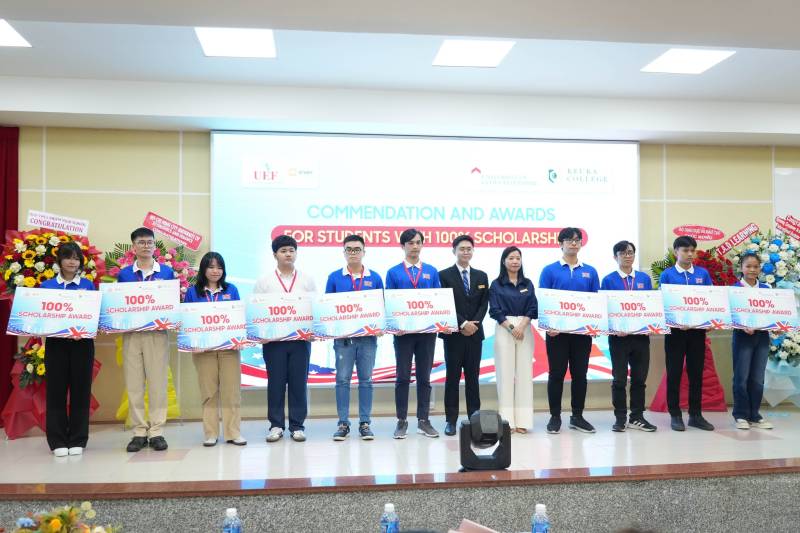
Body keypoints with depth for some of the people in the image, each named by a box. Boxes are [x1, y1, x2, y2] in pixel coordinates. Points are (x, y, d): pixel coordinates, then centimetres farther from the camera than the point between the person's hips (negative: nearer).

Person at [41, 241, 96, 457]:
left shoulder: (88, 285, 6)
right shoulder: (47, 286, 9)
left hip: (81, 343, -1)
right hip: (55, 343, 1)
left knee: (80, 390, 2)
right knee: (56, 390, 2)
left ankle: (77, 441, 11)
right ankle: (58, 441, 11)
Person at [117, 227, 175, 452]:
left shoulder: (167, 272, 6)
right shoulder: (124, 274, 9)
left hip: (157, 333, -1)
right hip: (131, 333, 1)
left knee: (158, 383, 0)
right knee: (134, 384, 4)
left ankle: (156, 431, 8)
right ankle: (139, 432, 13)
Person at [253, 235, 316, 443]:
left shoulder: (307, 280, 9)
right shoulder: (264, 282, 6)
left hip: (300, 338, 1)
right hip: (273, 339, -1)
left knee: (299, 382, 3)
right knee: (275, 383, 4)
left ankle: (297, 425, 13)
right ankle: (276, 425, 14)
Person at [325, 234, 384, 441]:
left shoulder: (374, 278, 6)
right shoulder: (335, 277, 5)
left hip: (368, 335, 1)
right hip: (343, 336, -1)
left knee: (366, 379, 5)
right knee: (342, 379, 1)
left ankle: (365, 423, 12)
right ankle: (343, 423, 9)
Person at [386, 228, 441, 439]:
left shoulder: (432, 272, 8)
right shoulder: (393, 273, 3)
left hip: (427, 331, 2)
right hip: (403, 332, -2)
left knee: (424, 377, 8)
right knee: (403, 377, 4)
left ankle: (423, 421, 16)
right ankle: (402, 421, 13)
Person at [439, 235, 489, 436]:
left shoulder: (481, 276, 12)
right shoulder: (444, 275, 0)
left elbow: (484, 304, 7)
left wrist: (474, 323, -9)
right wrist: (462, 324, -15)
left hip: (475, 333, 3)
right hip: (453, 333, -3)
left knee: (473, 376, 7)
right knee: (452, 377, 1)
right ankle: (451, 420, 7)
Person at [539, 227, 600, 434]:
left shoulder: (590, 271, 10)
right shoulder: (550, 271, 1)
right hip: (557, 331, -3)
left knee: (580, 374, 8)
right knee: (557, 373, 3)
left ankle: (577, 416, 18)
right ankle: (555, 416, 13)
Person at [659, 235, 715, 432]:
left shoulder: (703, 274, 8)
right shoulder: (667, 275, 0)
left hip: (698, 329, 3)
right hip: (675, 329, -3)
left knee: (696, 372, 9)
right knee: (674, 373, 3)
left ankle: (696, 415, 19)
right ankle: (675, 415, 11)